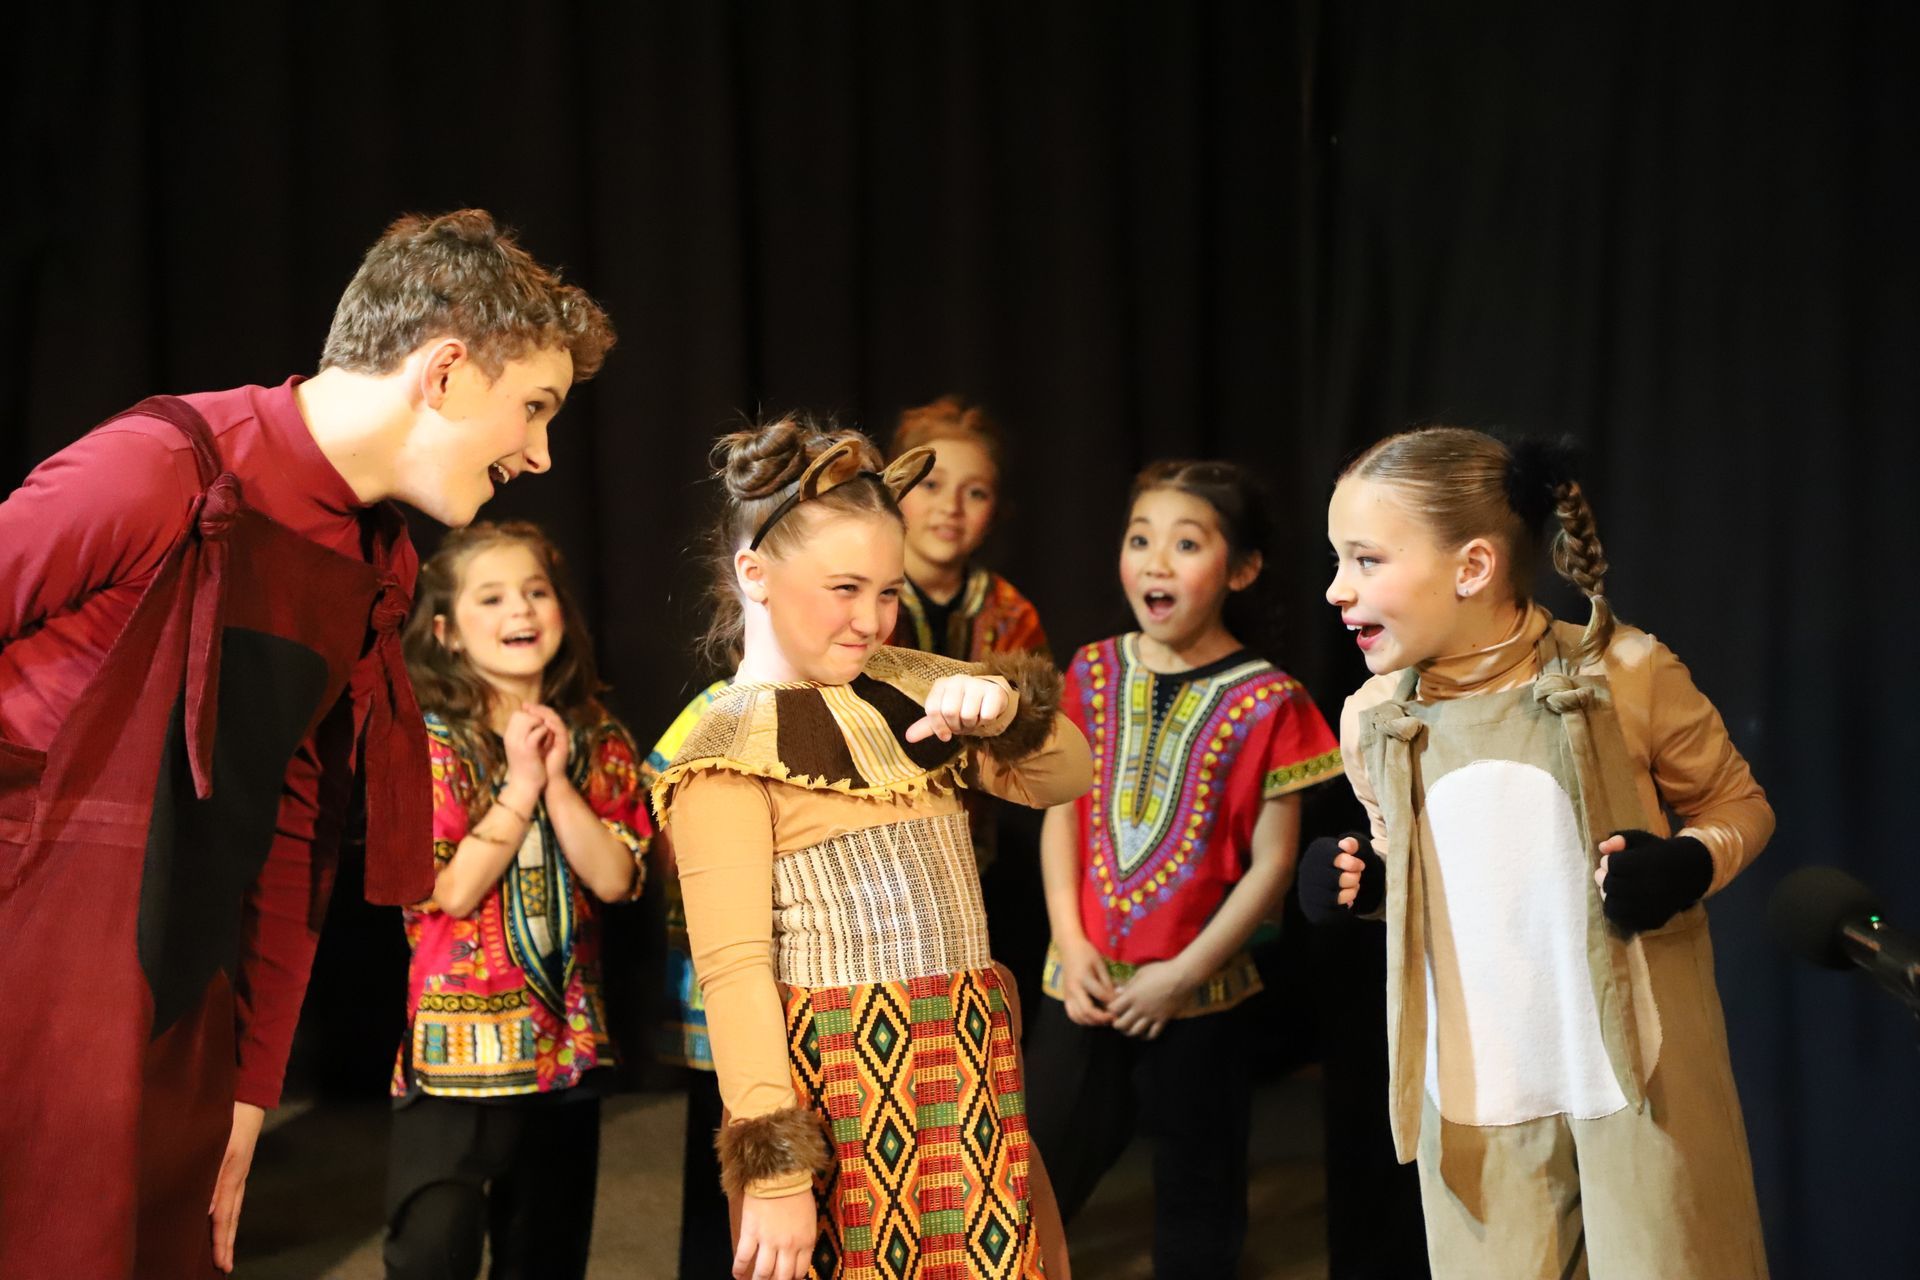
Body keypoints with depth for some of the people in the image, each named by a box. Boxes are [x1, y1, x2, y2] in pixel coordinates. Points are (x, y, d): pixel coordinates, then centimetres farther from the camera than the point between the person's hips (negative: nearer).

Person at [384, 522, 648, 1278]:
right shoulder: (429, 742, -6)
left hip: (567, 1043, 4)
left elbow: (615, 880, -7)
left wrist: (557, 780, -14)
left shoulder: (600, 743, 5)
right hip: (457, 1042, -4)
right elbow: (450, 891, -14)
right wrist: (520, 786, -15)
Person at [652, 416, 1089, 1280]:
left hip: (972, 1068, 6)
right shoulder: (731, 747, -7)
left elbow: (1062, 777, 15)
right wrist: (773, 1167, -19)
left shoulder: (903, 688, 11)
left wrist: (1009, 708, -6)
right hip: (843, 1083, -6)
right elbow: (732, 965, -13)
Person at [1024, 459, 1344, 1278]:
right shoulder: (1092, 675, 0)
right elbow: (1061, 813, 4)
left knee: (1196, 1187, 12)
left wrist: (1183, 974, -13)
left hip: (1200, 993, -3)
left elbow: (1271, 861, -10)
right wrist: (1070, 943, -7)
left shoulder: (1266, 702, -11)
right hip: (1085, 980, 3)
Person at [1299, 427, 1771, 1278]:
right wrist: (1360, 883, -4)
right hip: (1473, 1099, 3)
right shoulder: (1373, 720, 0)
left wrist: (1688, 865, -17)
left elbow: (1738, 804, 3)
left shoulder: (1624, 674, -12)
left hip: (1638, 1077, -3)